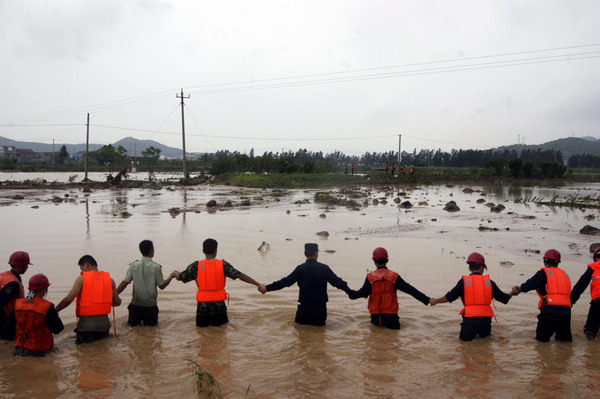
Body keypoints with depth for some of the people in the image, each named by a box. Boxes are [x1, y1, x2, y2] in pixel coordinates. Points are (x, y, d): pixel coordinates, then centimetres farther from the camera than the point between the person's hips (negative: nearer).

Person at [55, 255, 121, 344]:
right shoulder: (110, 280, 4)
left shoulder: (81, 279, -6)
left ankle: (87, 337, -6)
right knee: (103, 334, 33)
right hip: (104, 322, 4)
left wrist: (55, 310, 1)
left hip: (86, 322, -4)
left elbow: (68, 299, -13)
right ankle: (100, 336, 5)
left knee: (81, 339, 22)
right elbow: (117, 302, 8)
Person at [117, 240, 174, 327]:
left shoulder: (133, 265, -4)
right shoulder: (156, 267, -12)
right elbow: (162, 286, -5)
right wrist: (171, 276, 11)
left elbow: (124, 283, -5)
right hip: (150, 304, -2)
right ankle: (147, 321, -10)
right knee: (152, 324, 16)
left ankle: (137, 320, -5)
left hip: (136, 303, 2)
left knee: (131, 323, 21)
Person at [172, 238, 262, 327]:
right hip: (219, 304, 0)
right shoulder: (223, 265, -7)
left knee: (201, 325, 20)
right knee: (222, 325, 19)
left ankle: (205, 323, -4)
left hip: (203, 304, 0)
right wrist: (258, 284, -3)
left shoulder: (196, 266, -7)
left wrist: (175, 273, 28)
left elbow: (180, 277, 4)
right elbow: (241, 276, -8)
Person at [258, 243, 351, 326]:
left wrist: (267, 288, -3)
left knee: (299, 323, 21)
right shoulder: (324, 268, -1)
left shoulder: (301, 268, -7)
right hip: (321, 308, 1)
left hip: (305, 307, -1)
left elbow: (286, 281, -9)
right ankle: (316, 322, -3)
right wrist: (348, 290, 23)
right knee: (319, 323, 22)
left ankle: (305, 321, -3)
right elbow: (337, 282, 5)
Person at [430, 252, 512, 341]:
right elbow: (503, 298, 16)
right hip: (485, 319, 3)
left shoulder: (464, 281, 0)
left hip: (470, 319, -2)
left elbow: (449, 297, 1)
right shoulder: (489, 282, 7)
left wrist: (436, 301, 17)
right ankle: (482, 333, 4)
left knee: (465, 338, 18)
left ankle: (471, 334, -7)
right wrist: (512, 293, 37)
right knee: (485, 335, 30)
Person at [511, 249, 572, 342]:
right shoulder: (564, 274, 21)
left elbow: (529, 285, -5)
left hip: (549, 309, -4)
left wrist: (518, 288, 14)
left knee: (541, 339, 8)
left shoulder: (544, 272, 3)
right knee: (564, 339, 19)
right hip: (566, 310, 4)